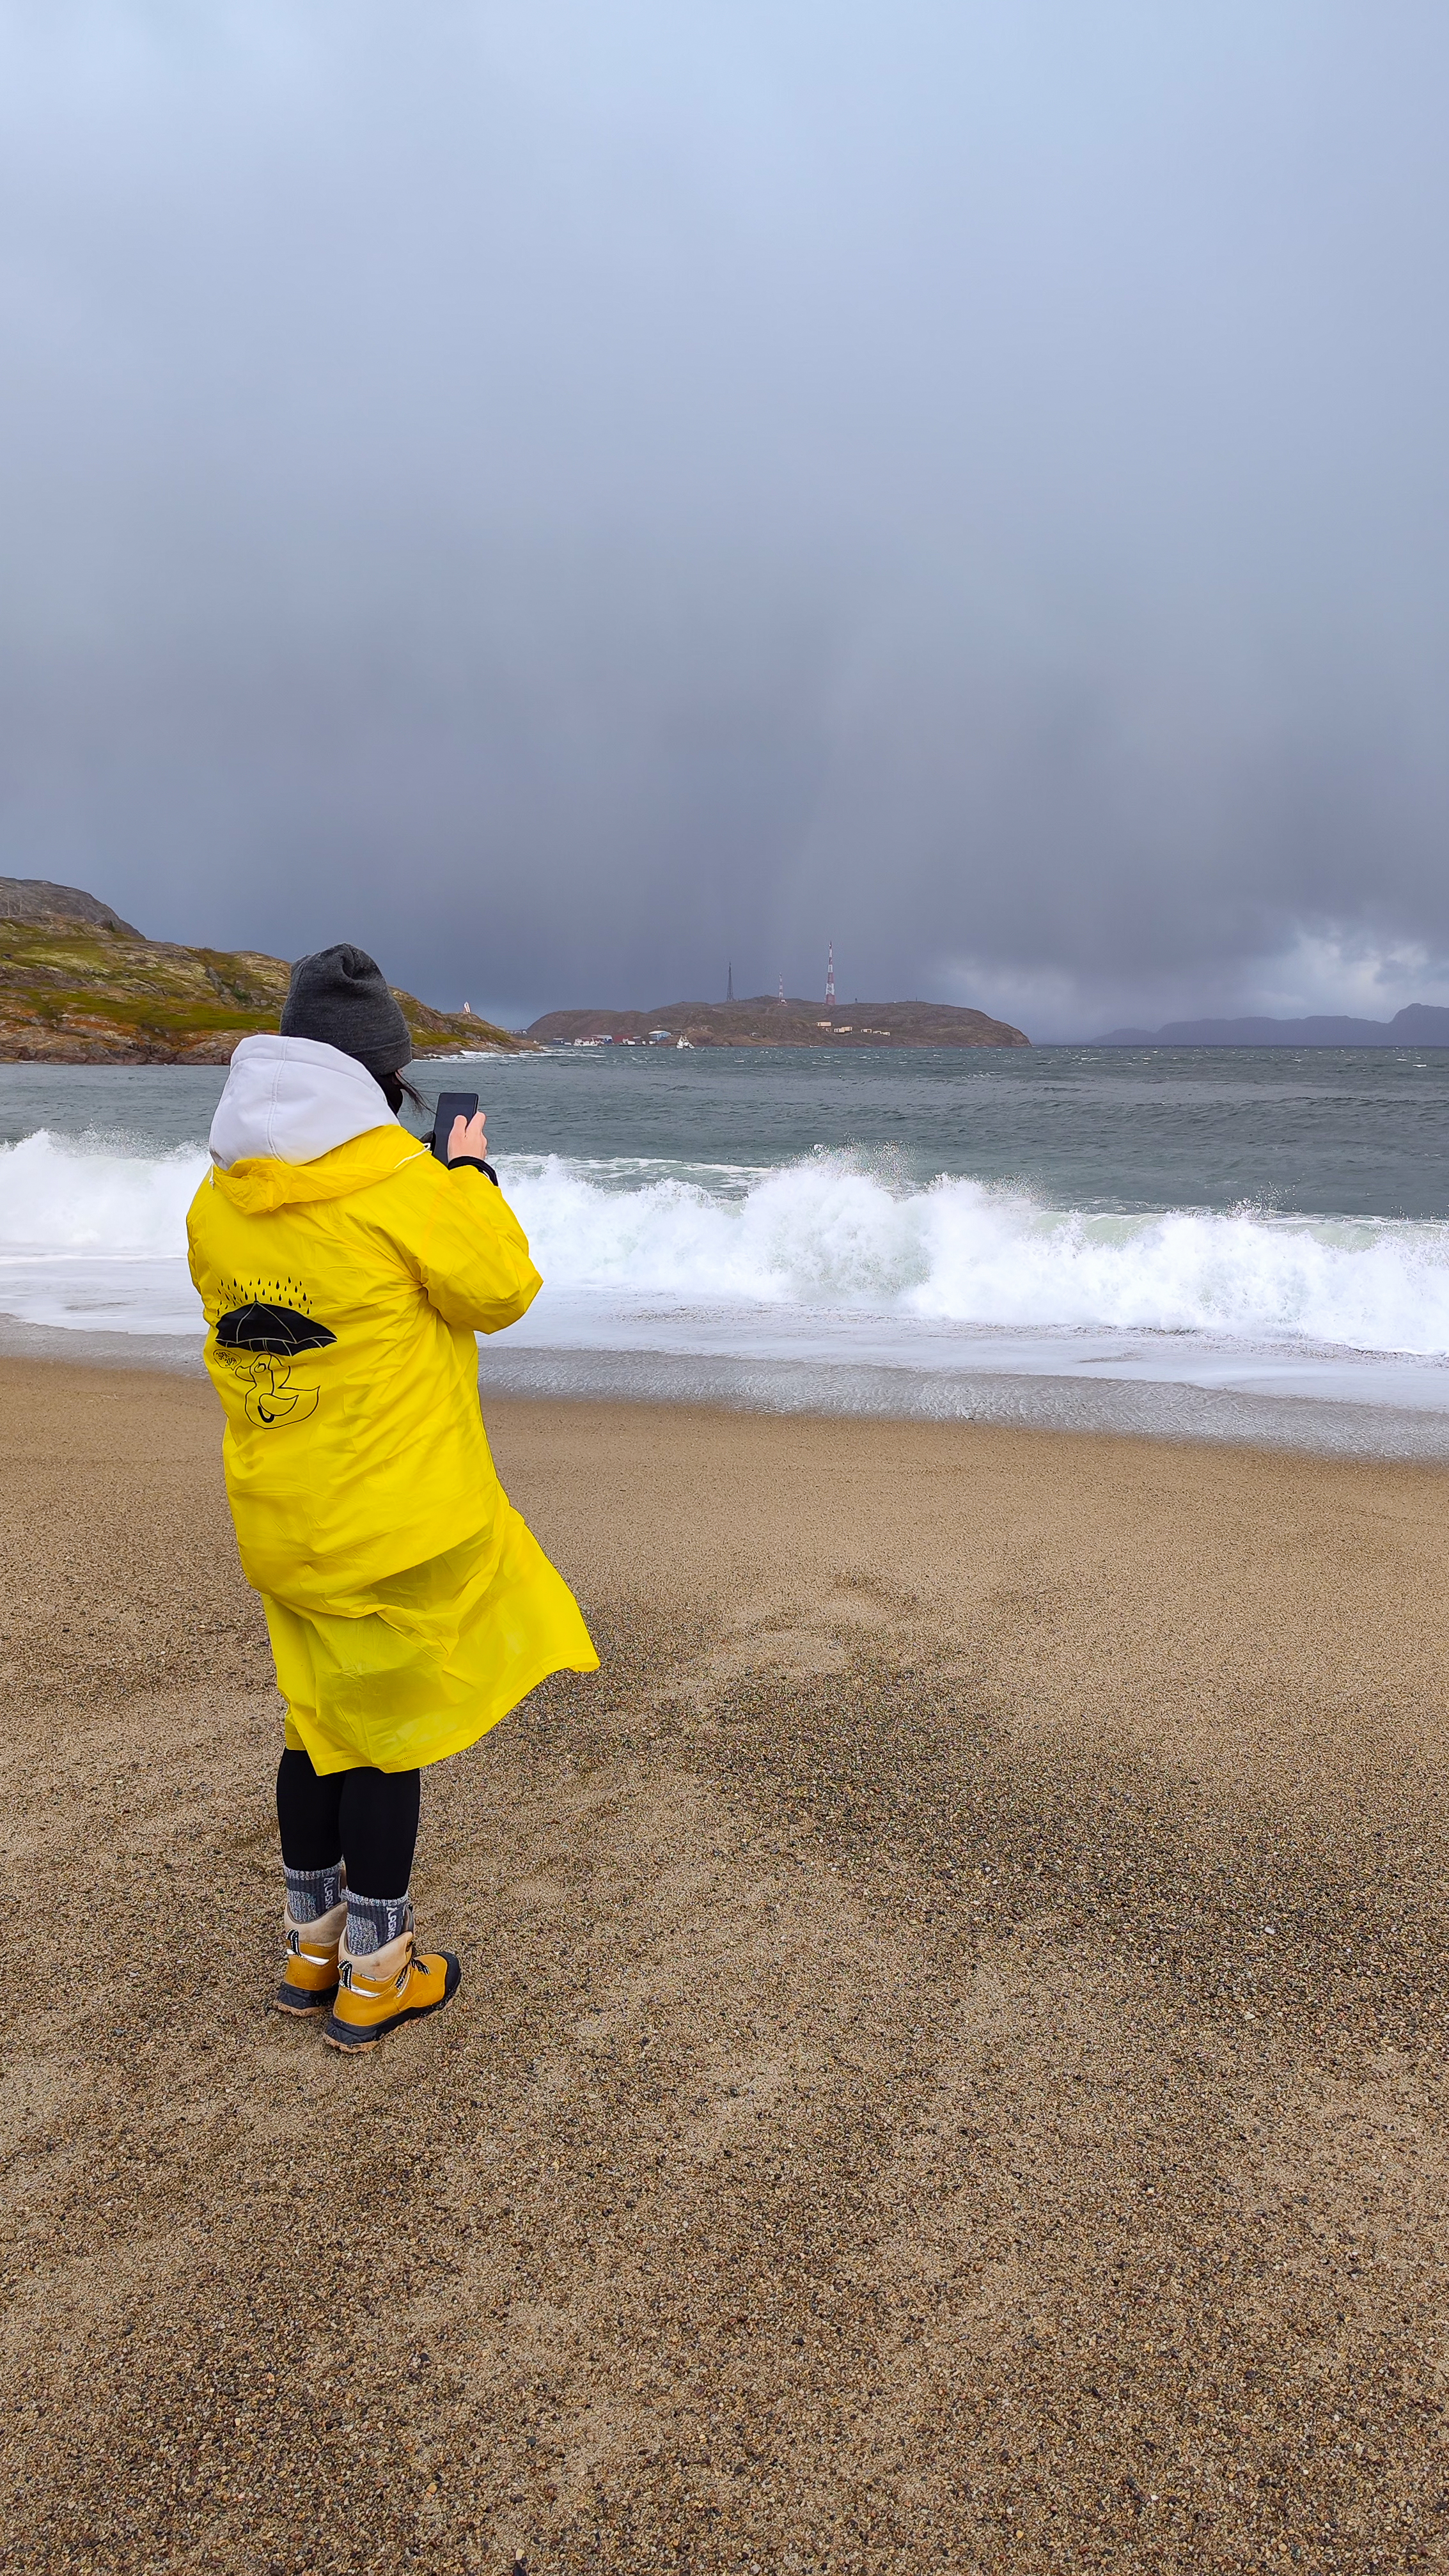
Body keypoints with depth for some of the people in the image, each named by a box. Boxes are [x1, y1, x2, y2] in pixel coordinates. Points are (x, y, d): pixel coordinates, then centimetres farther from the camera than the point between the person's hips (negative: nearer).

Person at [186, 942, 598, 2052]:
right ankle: (376, 1976, 22)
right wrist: (471, 1173, 6)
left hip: (283, 1522, 6)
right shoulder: (401, 1186, -19)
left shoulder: (220, 1200, 1)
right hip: (399, 1517, -6)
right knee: (390, 1729, 7)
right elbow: (503, 1291, -7)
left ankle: (313, 1946, 35)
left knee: (318, 1717, 20)